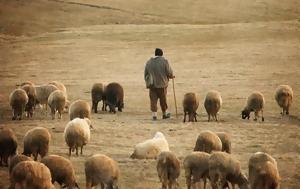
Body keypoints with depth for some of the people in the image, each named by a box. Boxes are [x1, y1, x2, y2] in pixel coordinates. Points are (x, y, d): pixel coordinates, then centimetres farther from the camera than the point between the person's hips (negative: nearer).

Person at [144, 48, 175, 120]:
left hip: (152, 84, 2)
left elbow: (145, 74, 11)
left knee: (153, 99, 3)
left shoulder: (149, 62, 6)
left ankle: (154, 114, -6)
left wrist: (148, 82, 24)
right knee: (163, 99, 10)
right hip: (162, 84, -2)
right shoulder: (164, 61, -7)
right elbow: (169, 72, -7)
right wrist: (171, 76, 14)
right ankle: (165, 113, 23)